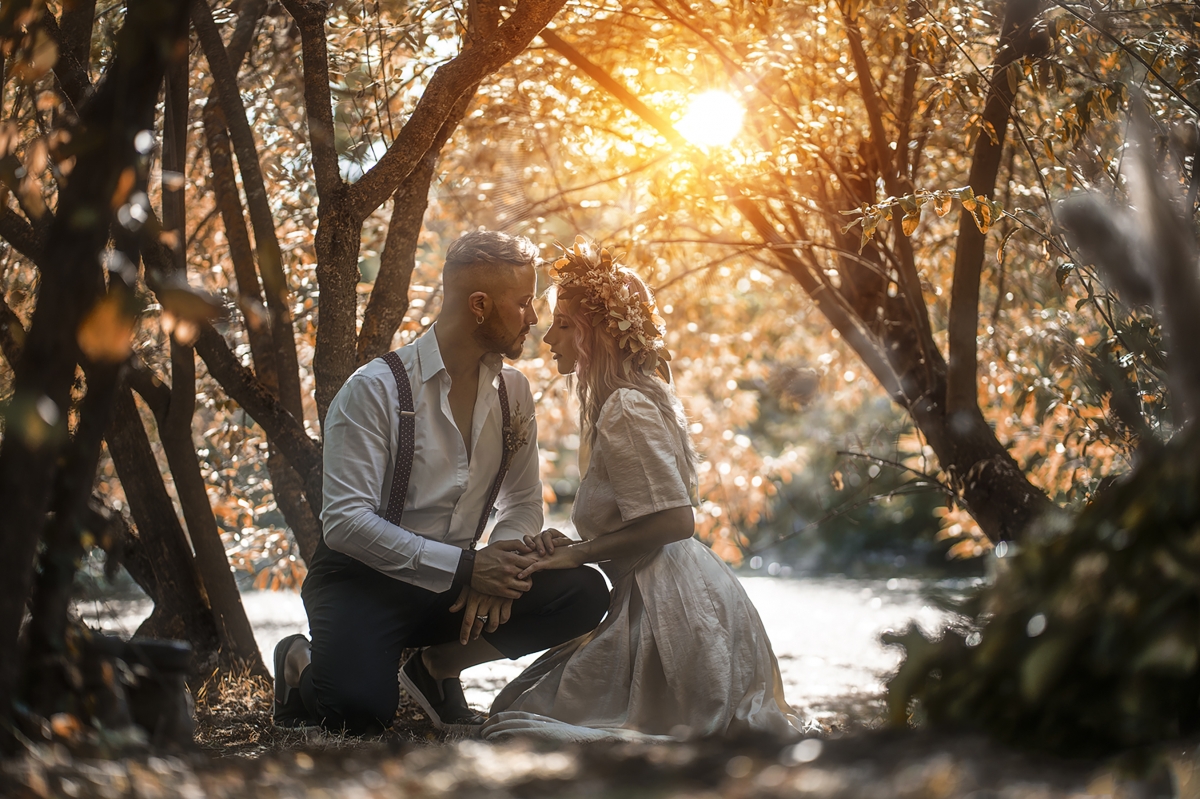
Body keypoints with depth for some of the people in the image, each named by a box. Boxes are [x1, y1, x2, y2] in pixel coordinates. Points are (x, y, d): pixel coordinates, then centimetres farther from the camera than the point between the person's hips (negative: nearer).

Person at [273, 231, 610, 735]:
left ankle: (437, 666, 3)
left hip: (455, 584, 6)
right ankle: (303, 666, 5)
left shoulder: (513, 393, 5)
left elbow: (523, 503, 9)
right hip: (365, 581, -6)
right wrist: (465, 567, -23)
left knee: (584, 594, -17)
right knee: (360, 711, -33)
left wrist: (496, 572, -14)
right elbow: (345, 522, -20)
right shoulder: (375, 389, -14)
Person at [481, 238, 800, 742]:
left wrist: (577, 553, -12)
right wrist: (569, 550, 4)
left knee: (518, 724, -8)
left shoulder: (626, 408, -13)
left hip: (667, 606, -10)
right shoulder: (639, 396, 18)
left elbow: (673, 521, -20)